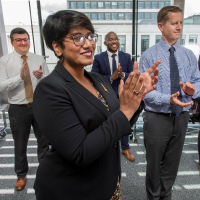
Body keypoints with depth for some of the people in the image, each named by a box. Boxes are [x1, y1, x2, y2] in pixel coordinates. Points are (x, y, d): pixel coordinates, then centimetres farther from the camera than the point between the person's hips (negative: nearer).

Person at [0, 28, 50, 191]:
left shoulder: (40, 59, 2)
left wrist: (41, 77, -21)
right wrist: (20, 76, -24)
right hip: (18, 109, -1)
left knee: (44, 141, 16)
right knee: (20, 145, 15)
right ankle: (21, 174, 40)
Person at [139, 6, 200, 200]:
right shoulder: (149, 56, -9)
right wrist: (168, 99, -28)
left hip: (181, 117, 5)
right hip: (157, 117, -4)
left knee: (172, 162, 19)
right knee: (154, 162, 13)